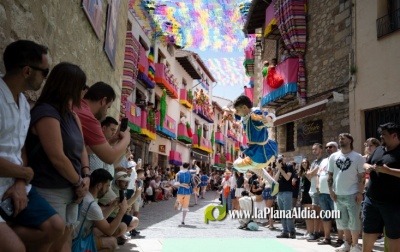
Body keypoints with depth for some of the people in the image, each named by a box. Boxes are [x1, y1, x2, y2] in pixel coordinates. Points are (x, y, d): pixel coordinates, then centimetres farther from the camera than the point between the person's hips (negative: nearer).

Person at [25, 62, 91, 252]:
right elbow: (57, 158, -21)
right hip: (50, 192, -8)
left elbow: (81, 149, 14)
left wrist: (86, 176, -1)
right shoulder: (46, 114, -17)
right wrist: (79, 182, -8)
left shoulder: (72, 116, 12)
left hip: (70, 190, 8)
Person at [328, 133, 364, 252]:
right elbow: (330, 175, 9)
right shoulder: (333, 156, 7)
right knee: (342, 220, 12)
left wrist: (360, 193, -11)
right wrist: (331, 190, 1)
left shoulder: (358, 157, -2)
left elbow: (362, 176, -4)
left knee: (354, 220, 1)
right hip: (338, 195, 4)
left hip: (352, 194, -4)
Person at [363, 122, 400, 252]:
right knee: (368, 235, 15)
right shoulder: (378, 150, 12)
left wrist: (387, 170, -25)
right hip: (371, 200, 7)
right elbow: (365, 164, 21)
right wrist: (368, 167, 0)